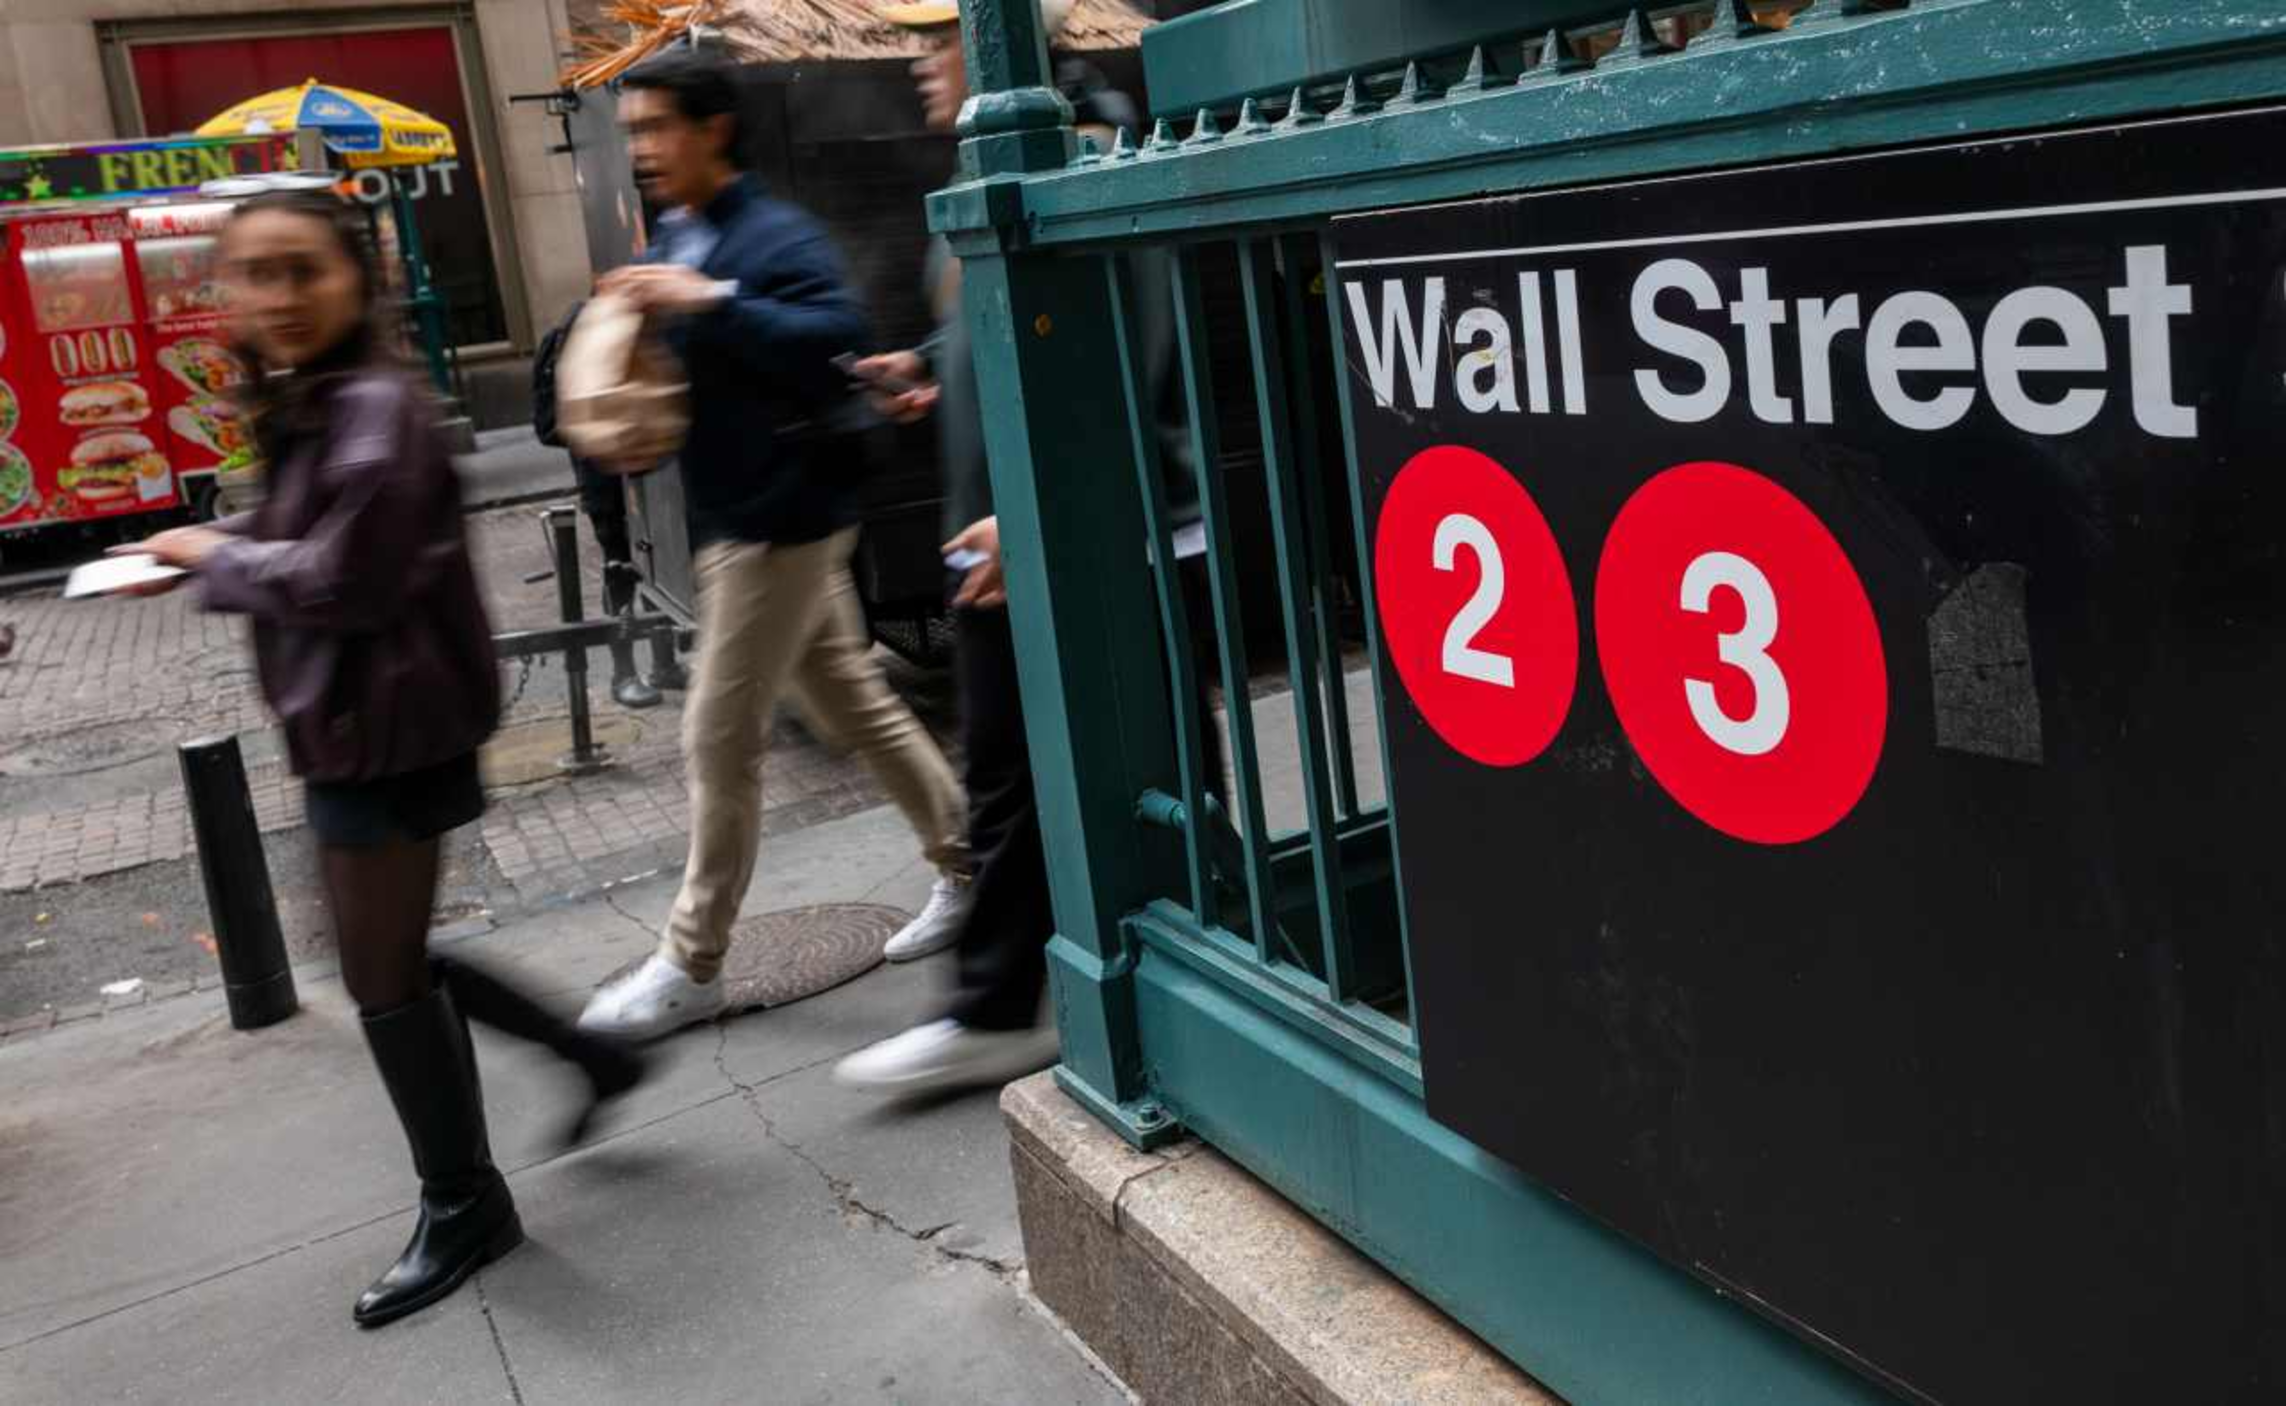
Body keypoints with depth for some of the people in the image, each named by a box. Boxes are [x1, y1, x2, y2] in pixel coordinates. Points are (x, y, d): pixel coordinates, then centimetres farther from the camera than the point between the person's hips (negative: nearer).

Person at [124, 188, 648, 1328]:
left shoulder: (375, 410, -19)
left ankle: (462, 1205, 22)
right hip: (354, 723, 10)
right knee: (385, 953, 19)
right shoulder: (304, 407, 11)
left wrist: (215, 556, -10)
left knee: (381, 973, 3)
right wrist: (210, 550, 3)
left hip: (385, 727, -10)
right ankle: (587, 1054, 32)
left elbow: (343, 580, -24)